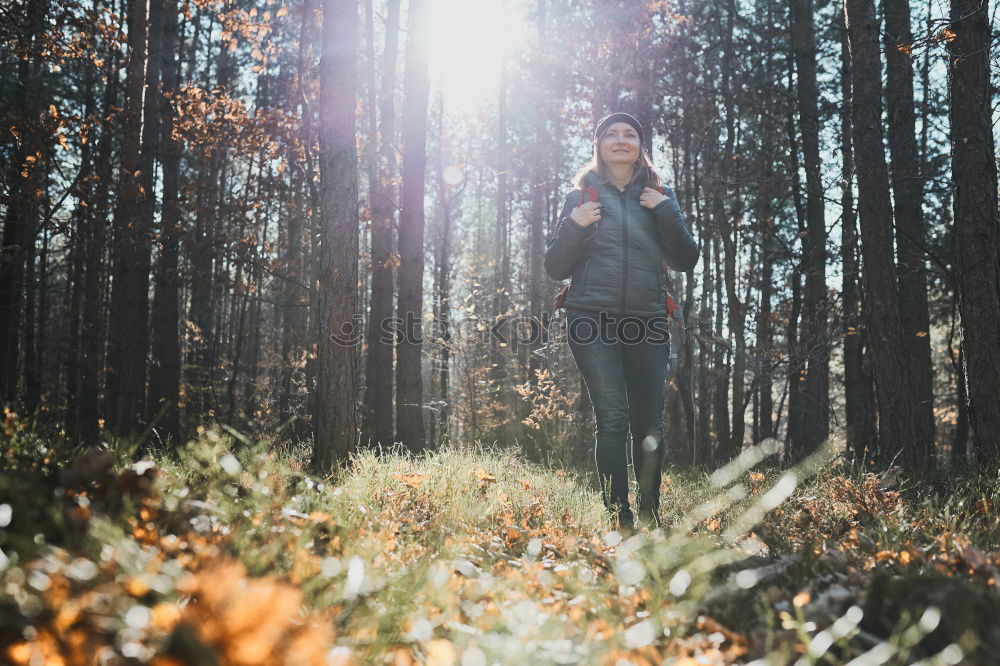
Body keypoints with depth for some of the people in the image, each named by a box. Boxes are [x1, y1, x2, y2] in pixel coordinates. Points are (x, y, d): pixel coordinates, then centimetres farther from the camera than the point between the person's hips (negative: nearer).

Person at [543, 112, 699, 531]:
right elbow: (555, 269, 8)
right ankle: (619, 519, -8)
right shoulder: (581, 196, 12)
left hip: (646, 322, 2)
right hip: (593, 320, -2)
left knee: (649, 423, 0)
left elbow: (685, 261, 7)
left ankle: (650, 516, 15)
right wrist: (574, 225, -8)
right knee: (612, 417, -12)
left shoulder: (659, 196, 16)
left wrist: (666, 212, -4)